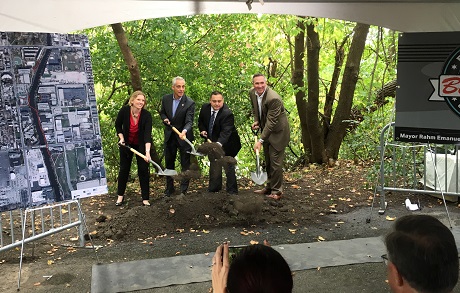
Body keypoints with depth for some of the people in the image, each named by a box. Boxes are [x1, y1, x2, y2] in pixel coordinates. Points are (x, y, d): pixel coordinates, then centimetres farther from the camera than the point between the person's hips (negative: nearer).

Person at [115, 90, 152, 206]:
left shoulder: (147, 115, -25)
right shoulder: (124, 110, -21)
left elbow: (147, 134, -33)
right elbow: (118, 125, -2)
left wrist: (147, 152, -43)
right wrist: (121, 138, -14)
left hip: (141, 144, -1)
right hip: (126, 143, 1)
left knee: (143, 169, -3)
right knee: (124, 168, 8)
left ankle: (145, 198, 5)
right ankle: (120, 195, 23)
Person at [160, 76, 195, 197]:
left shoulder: (190, 103, -19)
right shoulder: (166, 99, -4)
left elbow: (189, 122, -26)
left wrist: (184, 131, -46)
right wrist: (165, 119, -9)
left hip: (184, 137, -4)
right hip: (169, 136, 5)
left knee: (185, 165, 3)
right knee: (168, 163, 16)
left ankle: (183, 191, 15)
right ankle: (169, 188, 33)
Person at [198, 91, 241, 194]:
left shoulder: (227, 113, -29)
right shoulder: (205, 108, -9)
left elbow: (226, 132, -39)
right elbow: (201, 121, 11)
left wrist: (219, 143, -55)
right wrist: (203, 130, -10)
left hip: (226, 143, -6)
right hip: (212, 141, 6)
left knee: (228, 166, 0)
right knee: (214, 165, 17)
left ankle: (232, 190, 10)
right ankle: (213, 188, 31)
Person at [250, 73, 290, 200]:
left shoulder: (273, 98, -30)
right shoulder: (252, 93, -5)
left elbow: (271, 122, -30)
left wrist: (261, 140, -31)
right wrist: (256, 121, -1)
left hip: (278, 131, -8)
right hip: (266, 129, 8)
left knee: (275, 161, -5)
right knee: (268, 160, 17)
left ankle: (276, 191, 7)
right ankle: (269, 186, 31)